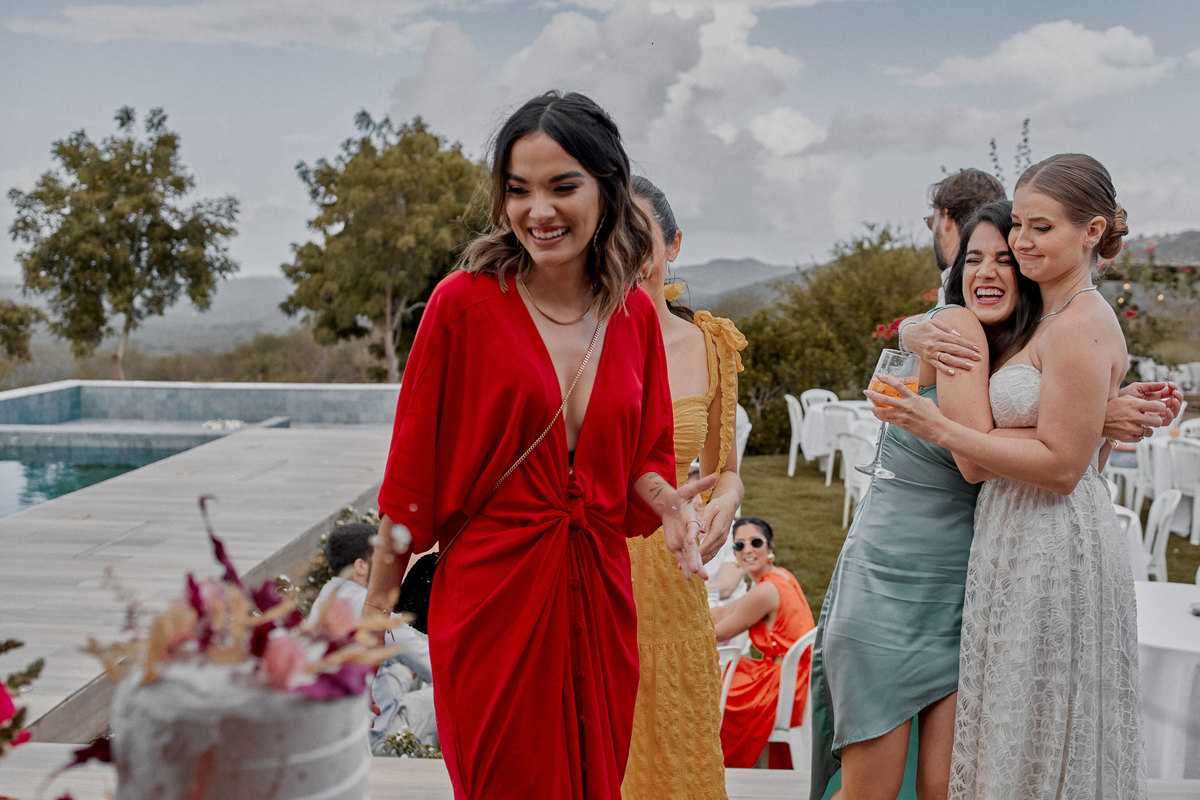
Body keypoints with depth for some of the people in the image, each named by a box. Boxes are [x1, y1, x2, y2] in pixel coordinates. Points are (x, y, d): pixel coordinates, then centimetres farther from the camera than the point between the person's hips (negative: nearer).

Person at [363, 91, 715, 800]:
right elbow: (415, 462, -5)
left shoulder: (635, 315, 2)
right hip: (494, 593, -4)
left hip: (599, 594, 4)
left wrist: (667, 501, -9)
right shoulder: (465, 302, -10)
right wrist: (379, 599, -1)